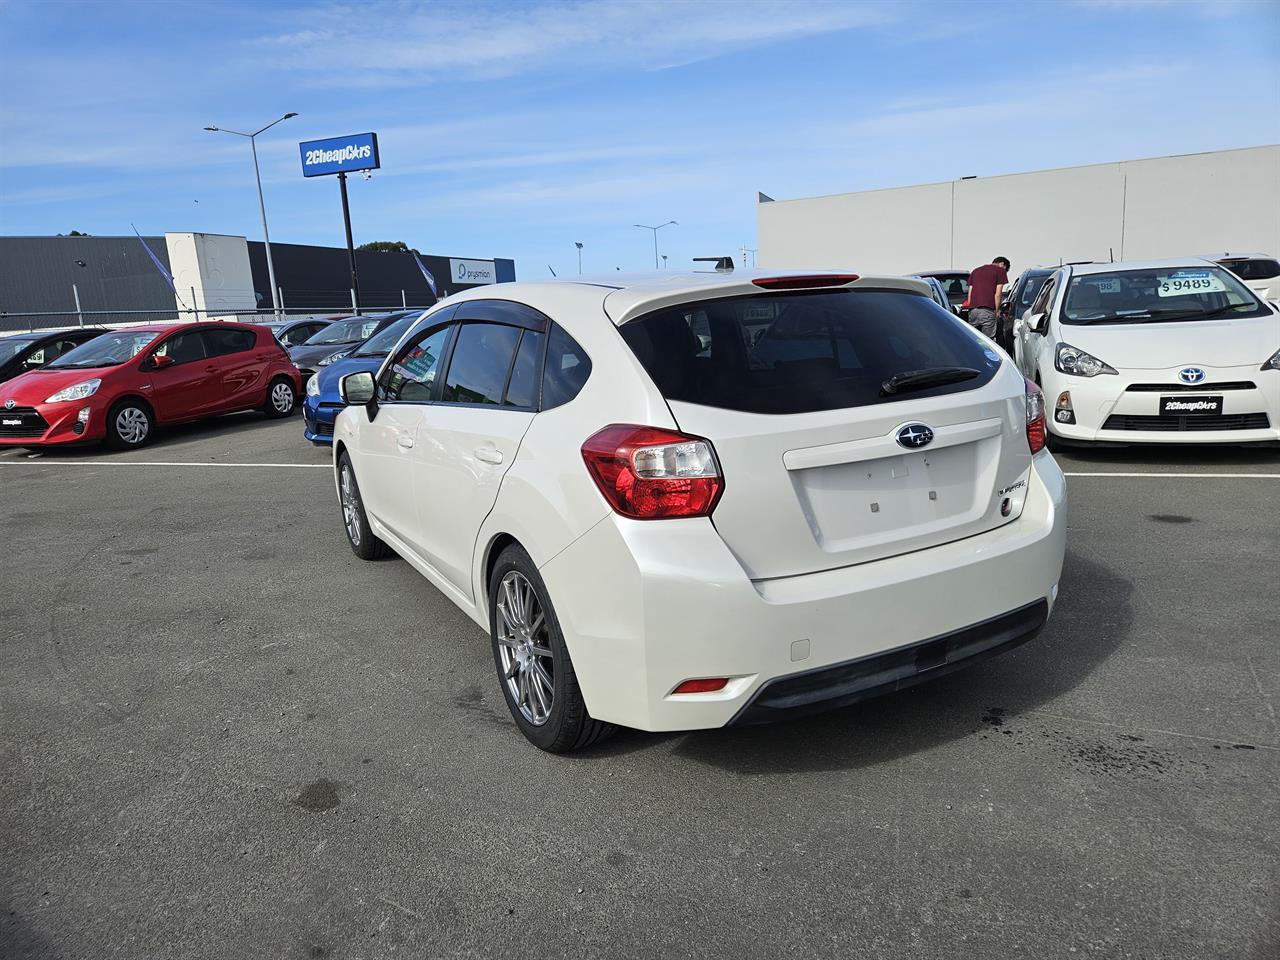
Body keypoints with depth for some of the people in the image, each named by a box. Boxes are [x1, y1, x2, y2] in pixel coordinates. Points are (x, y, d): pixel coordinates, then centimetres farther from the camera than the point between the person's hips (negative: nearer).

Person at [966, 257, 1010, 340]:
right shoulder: (1000, 271, 8)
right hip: (988, 311, -5)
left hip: (973, 310, 5)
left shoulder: (975, 271, 26)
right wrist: (996, 311, 6)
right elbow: (997, 295, 1)